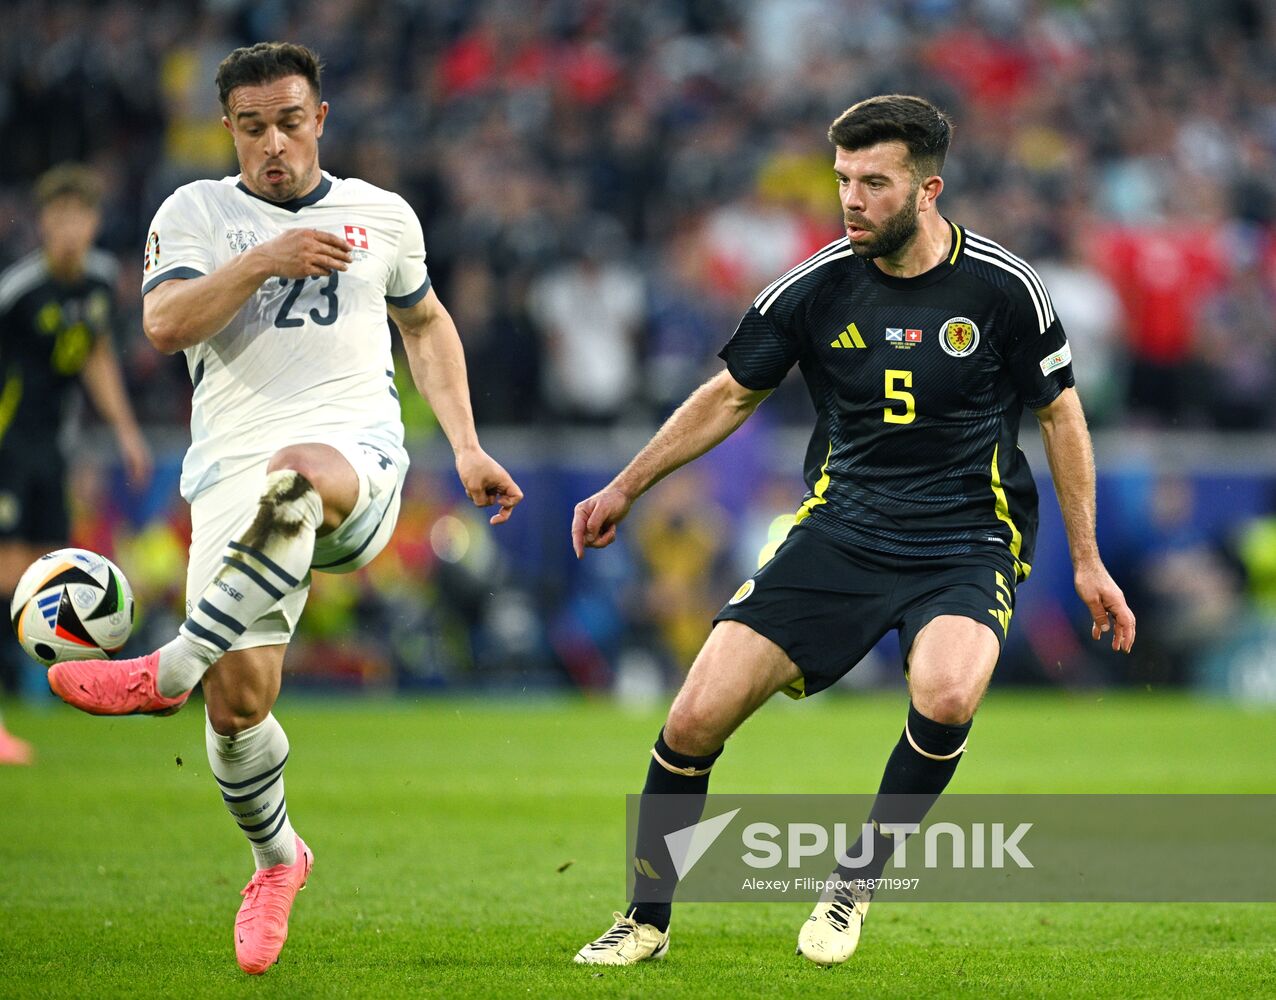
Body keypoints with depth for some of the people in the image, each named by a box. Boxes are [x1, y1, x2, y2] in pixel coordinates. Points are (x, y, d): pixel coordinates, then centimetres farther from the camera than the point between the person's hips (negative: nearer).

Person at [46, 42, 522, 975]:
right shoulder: (197, 211, 10)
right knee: (240, 696, -12)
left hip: (356, 452, -1)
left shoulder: (382, 214, 17)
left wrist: (467, 447, 24)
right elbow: (164, 323, -6)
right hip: (234, 471, 1)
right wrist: (264, 259, -16)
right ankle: (277, 856, 18)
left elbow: (426, 321, 32)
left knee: (298, 476, -41)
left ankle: (171, 670, -37)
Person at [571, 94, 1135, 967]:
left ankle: (858, 882, -10)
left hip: (969, 541, -2)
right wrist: (627, 487, 14)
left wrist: (1087, 561, 6)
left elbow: (1060, 414, 6)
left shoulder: (1003, 288, -6)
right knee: (697, 716, -11)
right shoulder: (816, 287, -2)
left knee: (947, 694, -35)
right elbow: (732, 394, 13)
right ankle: (648, 920, 10)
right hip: (841, 527, 2)